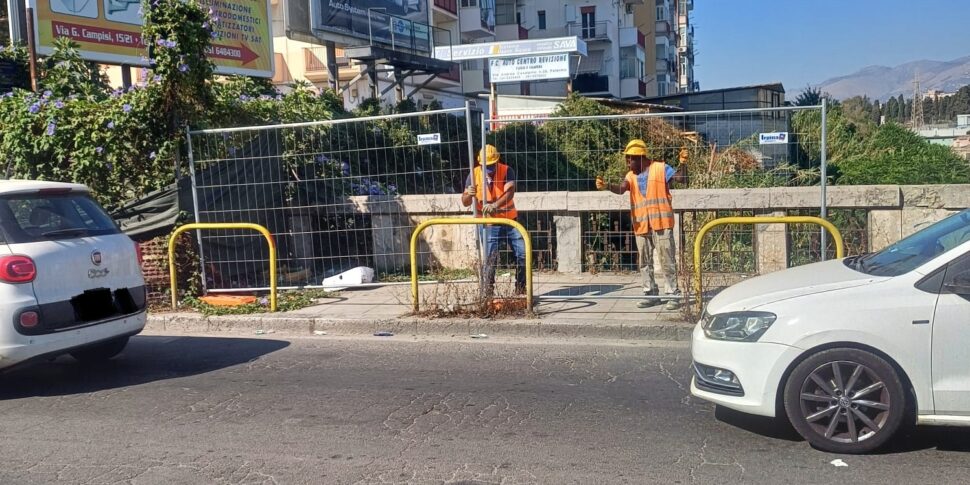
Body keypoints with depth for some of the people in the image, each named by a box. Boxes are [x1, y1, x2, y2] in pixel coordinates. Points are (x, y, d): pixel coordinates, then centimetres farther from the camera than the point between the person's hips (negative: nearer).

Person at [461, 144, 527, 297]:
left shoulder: (507, 171, -12)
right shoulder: (474, 175, -8)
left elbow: (509, 192, -29)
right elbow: (465, 203, -7)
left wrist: (495, 205, -47)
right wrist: (468, 195, -31)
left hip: (510, 220, 1)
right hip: (489, 224, -1)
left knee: (523, 254, 2)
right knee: (490, 259, -7)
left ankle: (521, 290, 19)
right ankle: (486, 294, 0)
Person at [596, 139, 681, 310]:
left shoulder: (661, 168, -1)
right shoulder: (631, 175, 11)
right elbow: (621, 189, -6)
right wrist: (606, 186, -26)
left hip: (661, 222, -5)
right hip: (641, 225, 6)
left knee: (667, 260, -3)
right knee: (644, 262, 10)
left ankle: (673, 295, 3)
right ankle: (651, 294, 21)